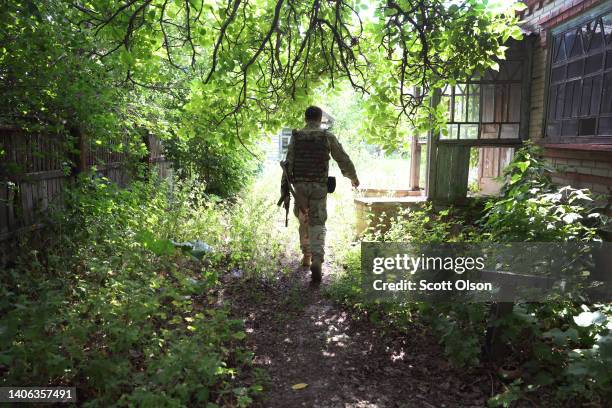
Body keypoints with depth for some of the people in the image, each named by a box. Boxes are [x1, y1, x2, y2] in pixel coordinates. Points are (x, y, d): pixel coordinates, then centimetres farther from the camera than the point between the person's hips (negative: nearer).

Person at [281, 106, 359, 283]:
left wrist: (285, 188, -4)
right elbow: (343, 159, 4)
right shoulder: (328, 136, -1)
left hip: (299, 185, 2)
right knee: (317, 225, -1)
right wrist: (353, 177, 21)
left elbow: (288, 163, -5)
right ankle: (316, 261, -19)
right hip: (319, 186, -2)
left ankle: (306, 255, 32)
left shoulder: (296, 136, 2)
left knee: (304, 220, 22)